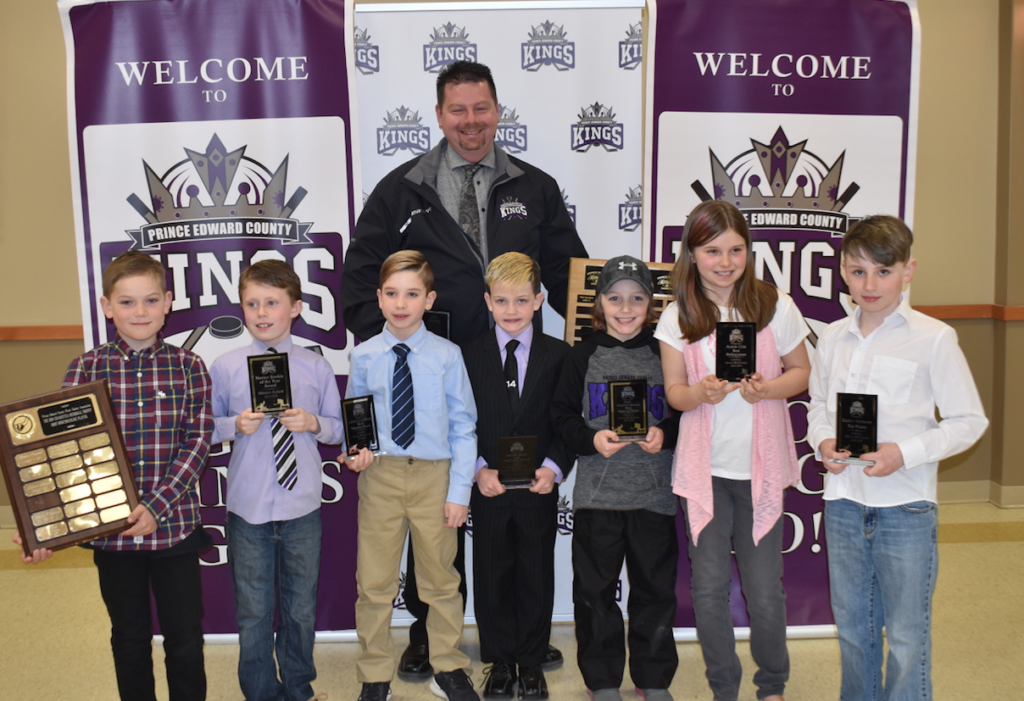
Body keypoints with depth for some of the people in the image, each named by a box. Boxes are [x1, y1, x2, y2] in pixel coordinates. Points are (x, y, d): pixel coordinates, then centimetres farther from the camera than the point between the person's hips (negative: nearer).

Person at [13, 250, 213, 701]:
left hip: (175, 524, -1)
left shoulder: (188, 367, -3)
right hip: (110, 528, 1)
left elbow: (197, 442, -8)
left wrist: (157, 506, -18)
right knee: (130, 638, 18)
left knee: (186, 638, 10)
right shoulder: (86, 369, -2)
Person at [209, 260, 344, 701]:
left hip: (302, 507, 1)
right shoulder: (224, 368, -4)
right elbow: (208, 429, 4)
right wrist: (236, 425, -16)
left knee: (301, 607, 16)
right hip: (248, 508, -1)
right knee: (253, 611, 11)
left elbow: (339, 429, 5)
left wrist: (314, 423, -15)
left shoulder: (316, 367, -2)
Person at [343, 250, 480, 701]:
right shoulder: (364, 356, 1)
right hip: (380, 475, 1)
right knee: (374, 581, 8)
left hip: (434, 475, -1)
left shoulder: (447, 355, -3)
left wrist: (459, 491, -5)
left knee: (440, 578, 13)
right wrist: (355, 453, -10)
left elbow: (463, 427, -1)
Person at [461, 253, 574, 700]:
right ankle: (500, 664, 27)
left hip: (539, 489, 0)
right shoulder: (468, 355, 1)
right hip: (488, 488, 0)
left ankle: (532, 664, 28)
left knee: (536, 578, 11)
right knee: (492, 578, 10)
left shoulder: (559, 355, 0)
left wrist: (554, 467, -14)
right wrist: (479, 469, -12)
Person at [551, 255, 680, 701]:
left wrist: (665, 434, -12)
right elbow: (562, 415, 3)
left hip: (655, 492, 1)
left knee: (655, 588, 9)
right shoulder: (585, 355, 3)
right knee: (595, 589, 7)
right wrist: (591, 439, -13)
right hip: (597, 492, 0)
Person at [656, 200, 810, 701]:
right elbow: (673, 391, 2)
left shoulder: (776, 307, -3)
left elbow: (801, 372, 5)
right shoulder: (677, 319, -1)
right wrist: (702, 393, -20)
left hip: (761, 465, -1)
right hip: (704, 468, 1)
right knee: (709, 588, 8)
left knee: (764, 591, 5)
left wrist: (767, 389, -15)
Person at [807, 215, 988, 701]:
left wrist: (905, 453, -18)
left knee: (907, 637, 6)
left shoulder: (933, 338, -8)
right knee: (851, 627, 18)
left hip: (906, 507, -4)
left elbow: (969, 420, -6)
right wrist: (823, 442, -5)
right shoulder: (833, 338, 5)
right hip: (843, 501, 5)